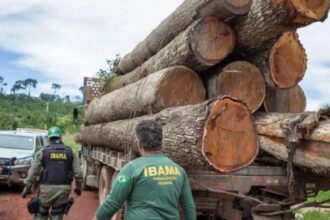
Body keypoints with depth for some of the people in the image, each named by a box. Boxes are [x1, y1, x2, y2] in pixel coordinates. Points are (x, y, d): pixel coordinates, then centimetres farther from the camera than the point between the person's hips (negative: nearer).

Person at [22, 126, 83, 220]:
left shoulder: (42, 152, 0)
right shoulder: (70, 152, 4)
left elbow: (33, 173, 1)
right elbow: (78, 172, 3)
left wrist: (27, 188, 11)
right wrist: (78, 187, 17)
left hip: (47, 188, -1)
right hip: (64, 188, 1)